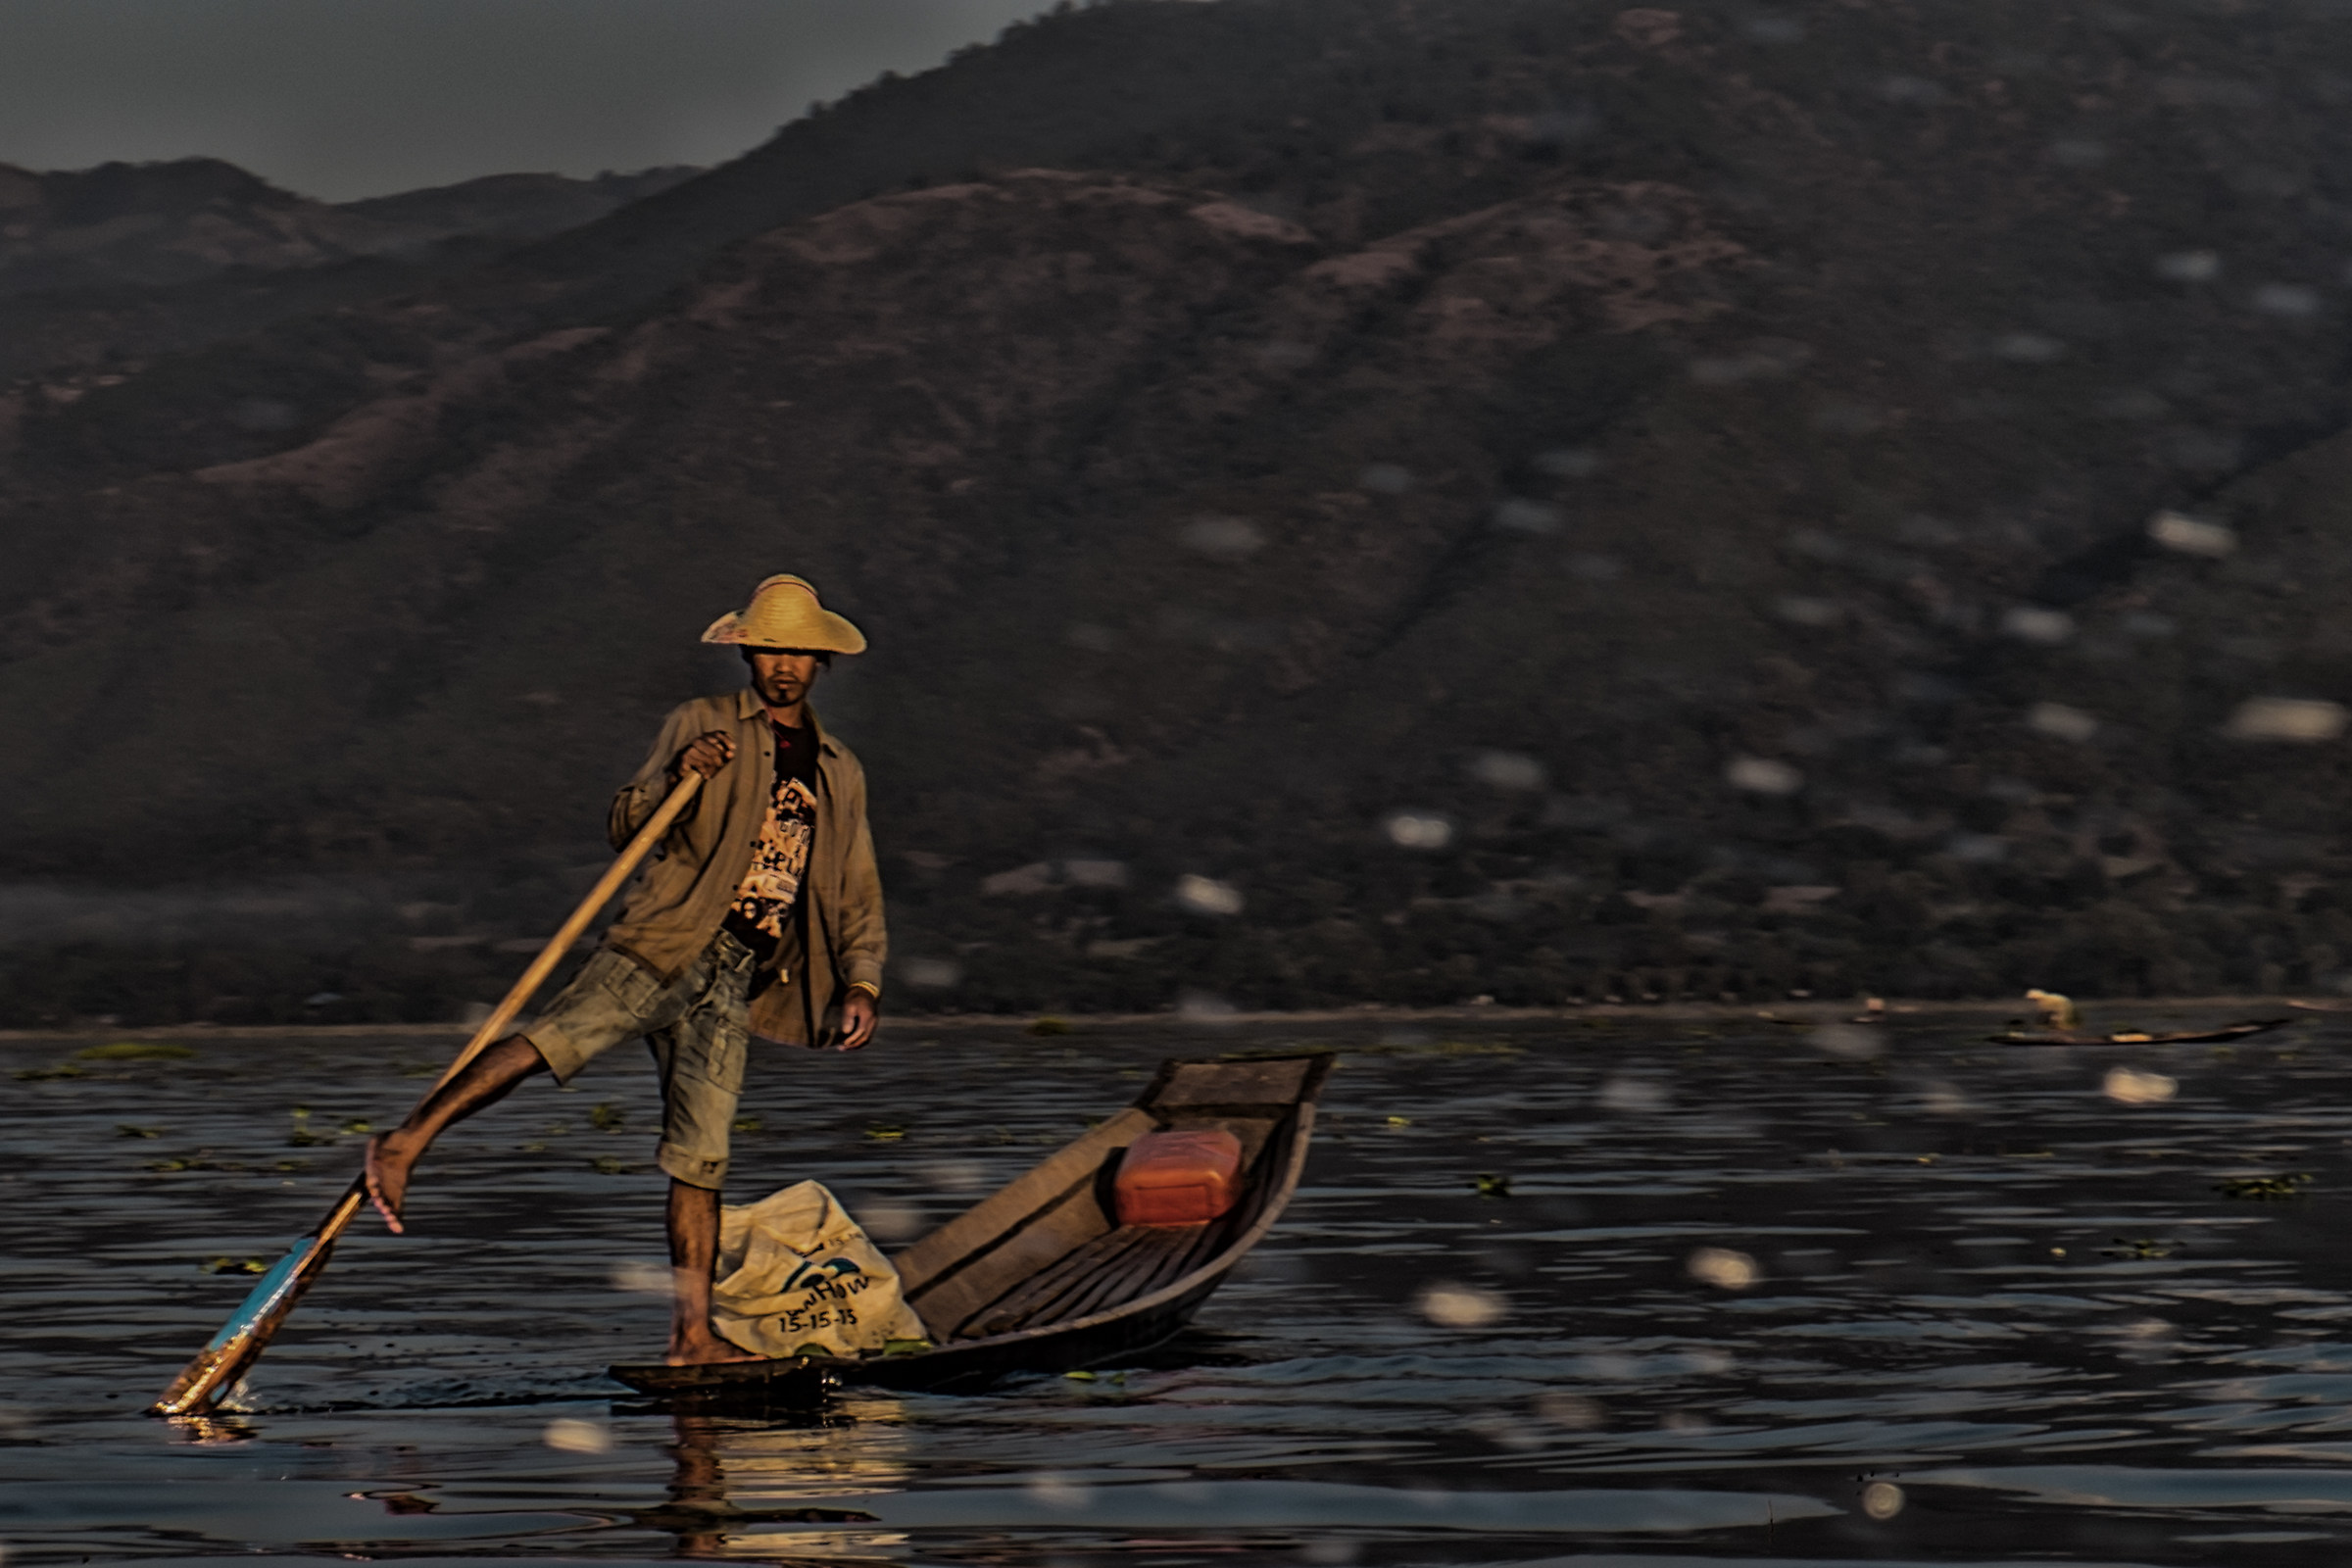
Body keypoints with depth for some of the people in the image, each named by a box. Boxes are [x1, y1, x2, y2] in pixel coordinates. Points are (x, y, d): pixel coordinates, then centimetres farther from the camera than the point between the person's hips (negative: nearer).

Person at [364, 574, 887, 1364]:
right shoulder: (701, 727, 9)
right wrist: (674, 779, -21)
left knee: (701, 1156, -1)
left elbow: (858, 899, 24)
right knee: (554, 1040, -28)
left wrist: (860, 983, 8)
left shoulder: (840, 774, 21)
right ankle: (406, 1142, -32)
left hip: (735, 980, 4)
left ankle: (693, 1334, 0)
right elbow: (625, 827, -1)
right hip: (663, 943, -4)